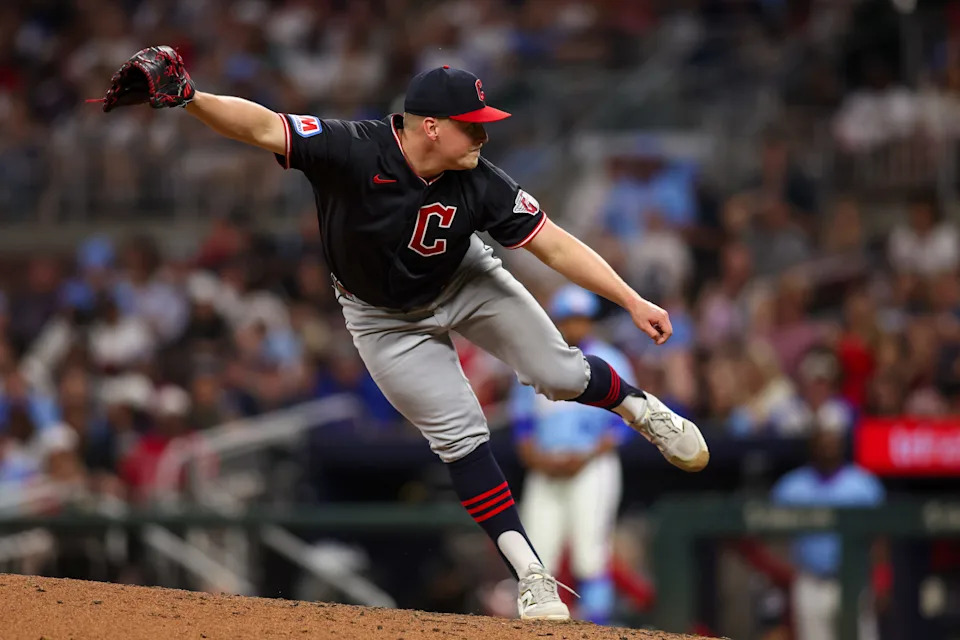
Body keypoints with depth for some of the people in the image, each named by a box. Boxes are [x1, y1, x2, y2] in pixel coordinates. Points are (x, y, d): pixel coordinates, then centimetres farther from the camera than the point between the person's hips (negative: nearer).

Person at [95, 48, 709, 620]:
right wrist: (190, 98, -60)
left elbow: (555, 244, -22)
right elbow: (263, 126, -43)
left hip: (465, 283, 2)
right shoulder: (353, 151, -35)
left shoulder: (479, 185, -27)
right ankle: (530, 575, 3)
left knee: (560, 374, -2)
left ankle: (638, 406, 34)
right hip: (387, 316, -2)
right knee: (460, 435, -6)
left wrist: (633, 301, -27)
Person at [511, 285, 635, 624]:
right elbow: (522, 422, 14)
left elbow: (622, 422, 0)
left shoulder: (609, 363, 6)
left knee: (590, 555, -13)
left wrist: (586, 457, -13)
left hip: (593, 467, -3)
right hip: (545, 471, 3)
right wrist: (537, 459, -5)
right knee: (536, 557, -4)